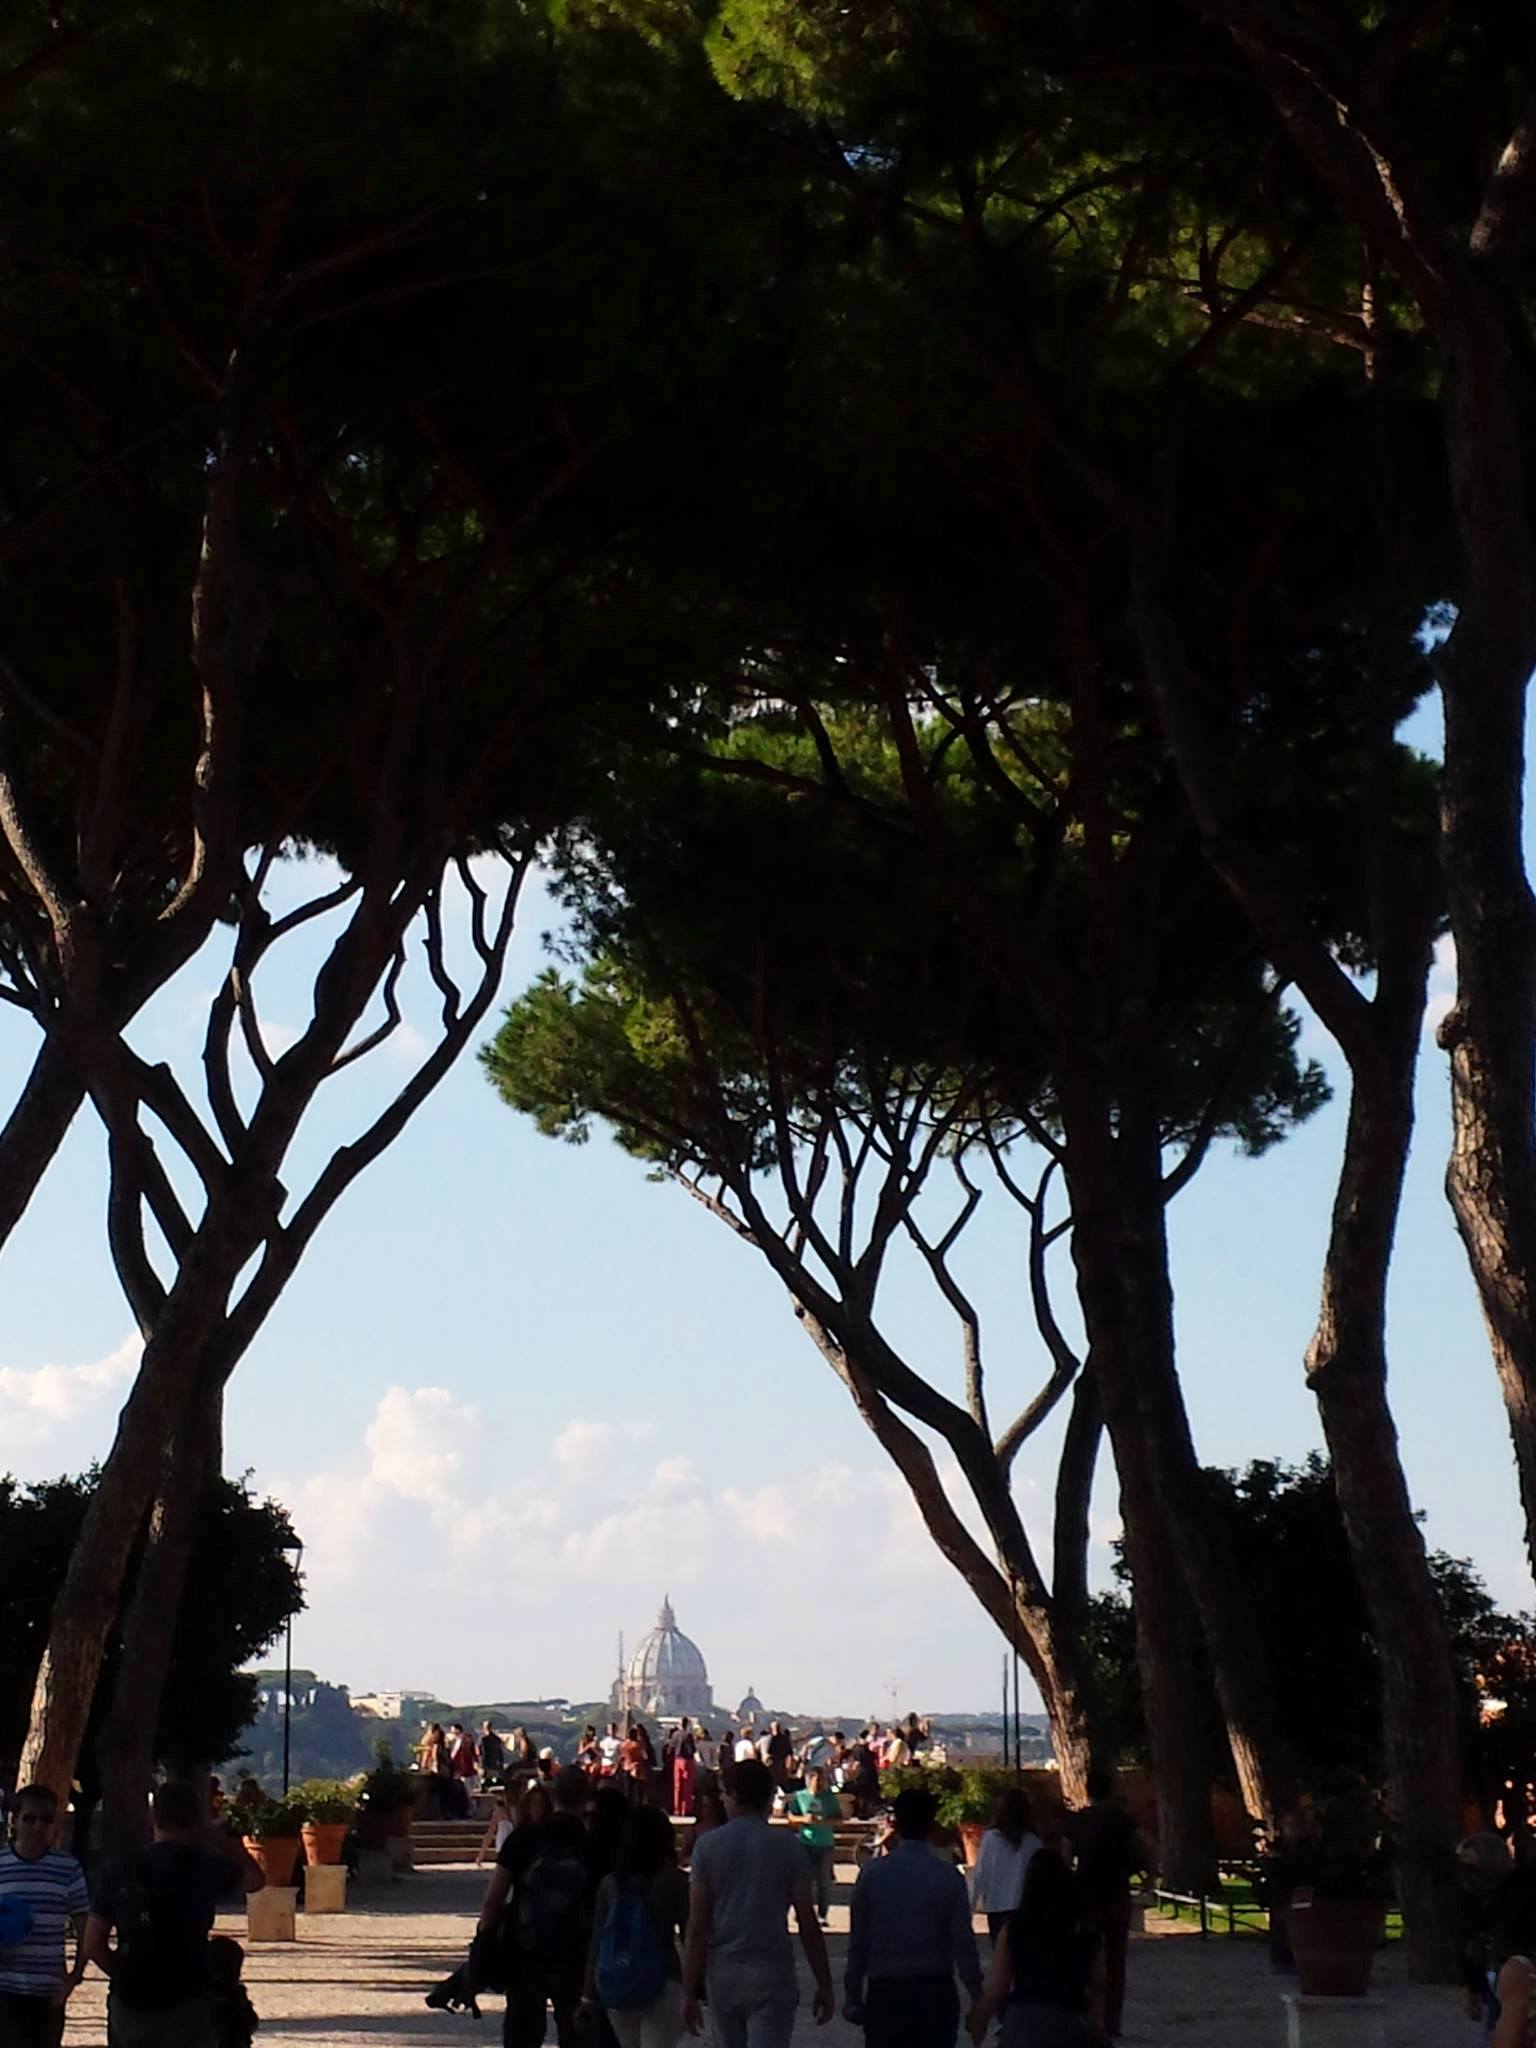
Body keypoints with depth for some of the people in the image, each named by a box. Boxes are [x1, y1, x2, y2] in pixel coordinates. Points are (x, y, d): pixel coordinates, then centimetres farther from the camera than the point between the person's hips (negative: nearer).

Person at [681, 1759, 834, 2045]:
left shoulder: (708, 1845, -1)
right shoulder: (788, 1847, -3)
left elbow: (697, 1927, -4)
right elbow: (808, 1924, -4)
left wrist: (689, 1992, 0)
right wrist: (824, 1985, 5)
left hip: (722, 1973, 2)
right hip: (772, 1974, -2)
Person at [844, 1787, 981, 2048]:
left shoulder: (872, 1874, -1)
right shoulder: (948, 1878, -5)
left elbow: (858, 1940, 1)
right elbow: (963, 1941, -6)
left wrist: (853, 1996, 9)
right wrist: (977, 1997, 2)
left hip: (884, 1991, 1)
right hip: (935, 1993, -1)